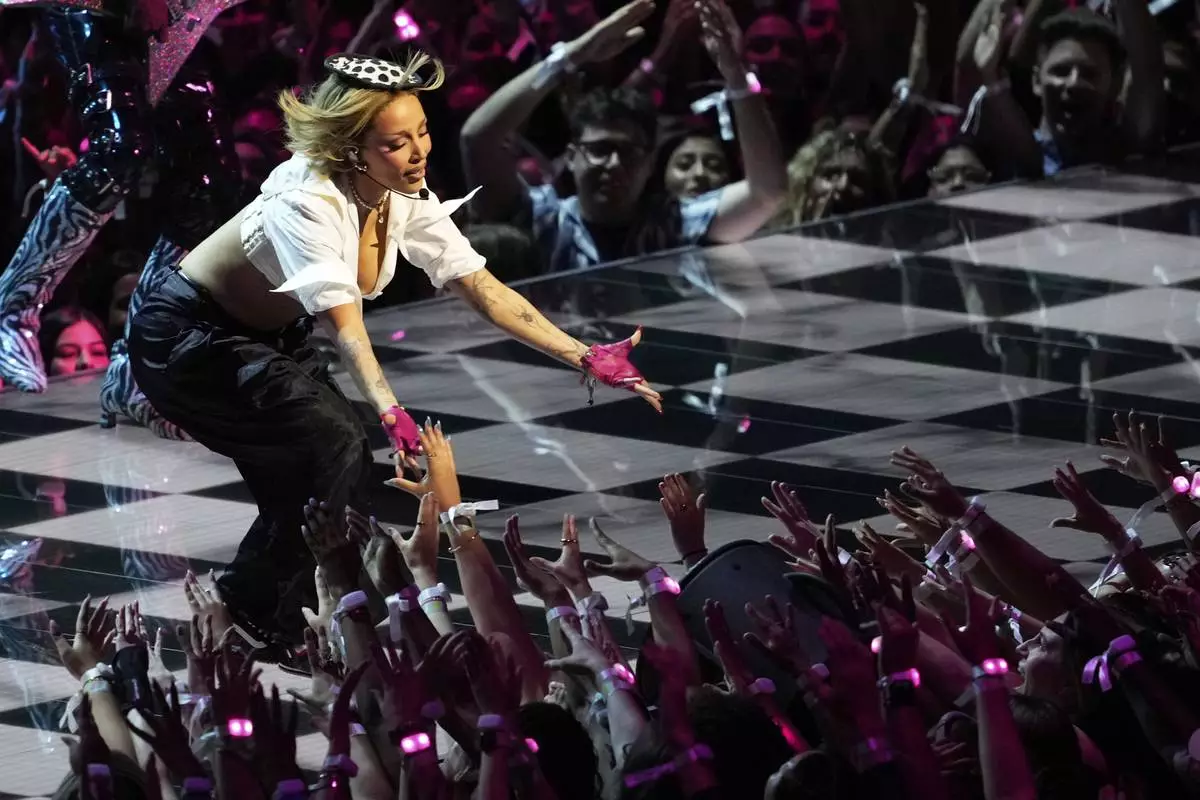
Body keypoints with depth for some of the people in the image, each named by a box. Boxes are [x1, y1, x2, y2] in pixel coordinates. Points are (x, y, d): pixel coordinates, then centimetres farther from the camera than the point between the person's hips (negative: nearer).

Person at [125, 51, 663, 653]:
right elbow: (344, 326, -41)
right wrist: (390, 413, -55)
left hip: (266, 338, 8)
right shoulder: (307, 202, -32)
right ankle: (253, 611, -7)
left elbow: (481, 288, -7)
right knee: (331, 450, -21)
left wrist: (584, 357, -15)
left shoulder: (406, 199, -10)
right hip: (184, 340, -8)